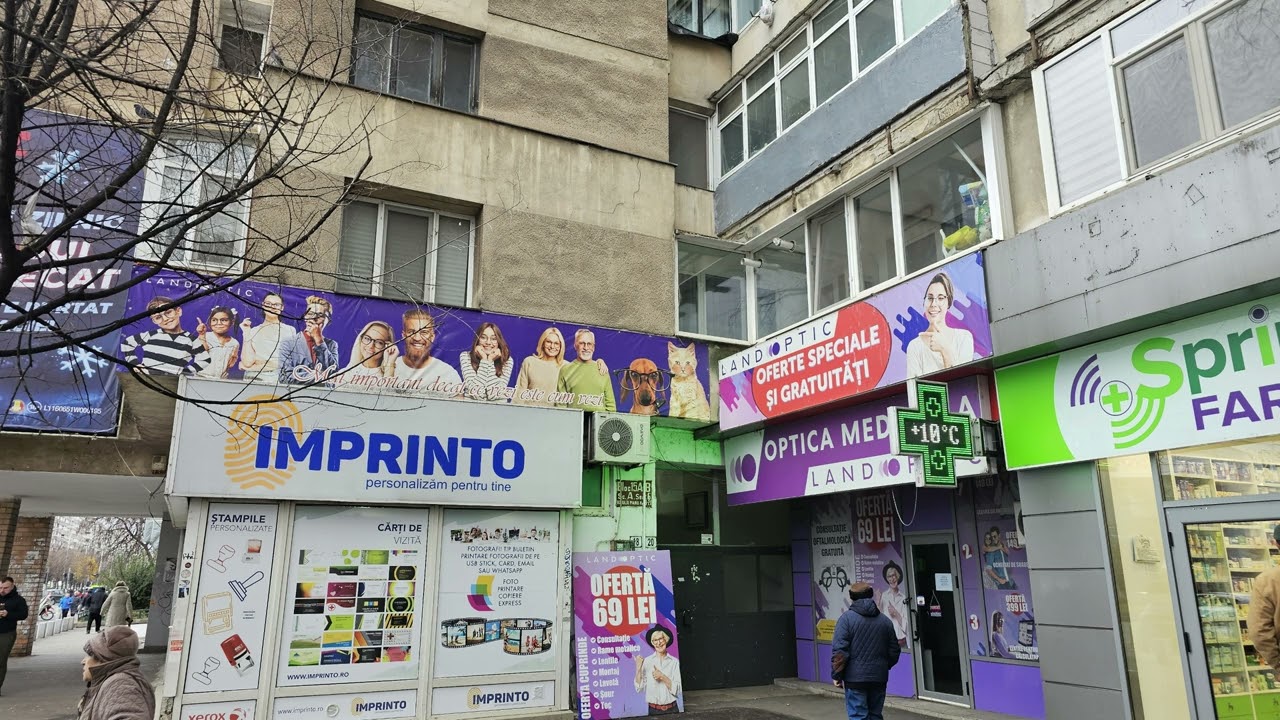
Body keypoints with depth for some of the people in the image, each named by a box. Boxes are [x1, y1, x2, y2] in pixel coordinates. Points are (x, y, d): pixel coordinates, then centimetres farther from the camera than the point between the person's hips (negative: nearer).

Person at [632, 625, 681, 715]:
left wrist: (662, 677, -16)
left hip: (672, 709, 0)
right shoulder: (646, 661, -3)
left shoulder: (674, 662, -3)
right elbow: (639, 688, -5)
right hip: (653, 710, 0)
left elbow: (676, 690, -5)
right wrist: (638, 668, -16)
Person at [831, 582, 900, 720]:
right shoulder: (885, 621, 8)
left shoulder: (847, 618, -7)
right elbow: (894, 651, 13)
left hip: (855, 678, -4)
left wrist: (836, 675, -5)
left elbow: (839, 649, -14)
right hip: (879, 678, 5)